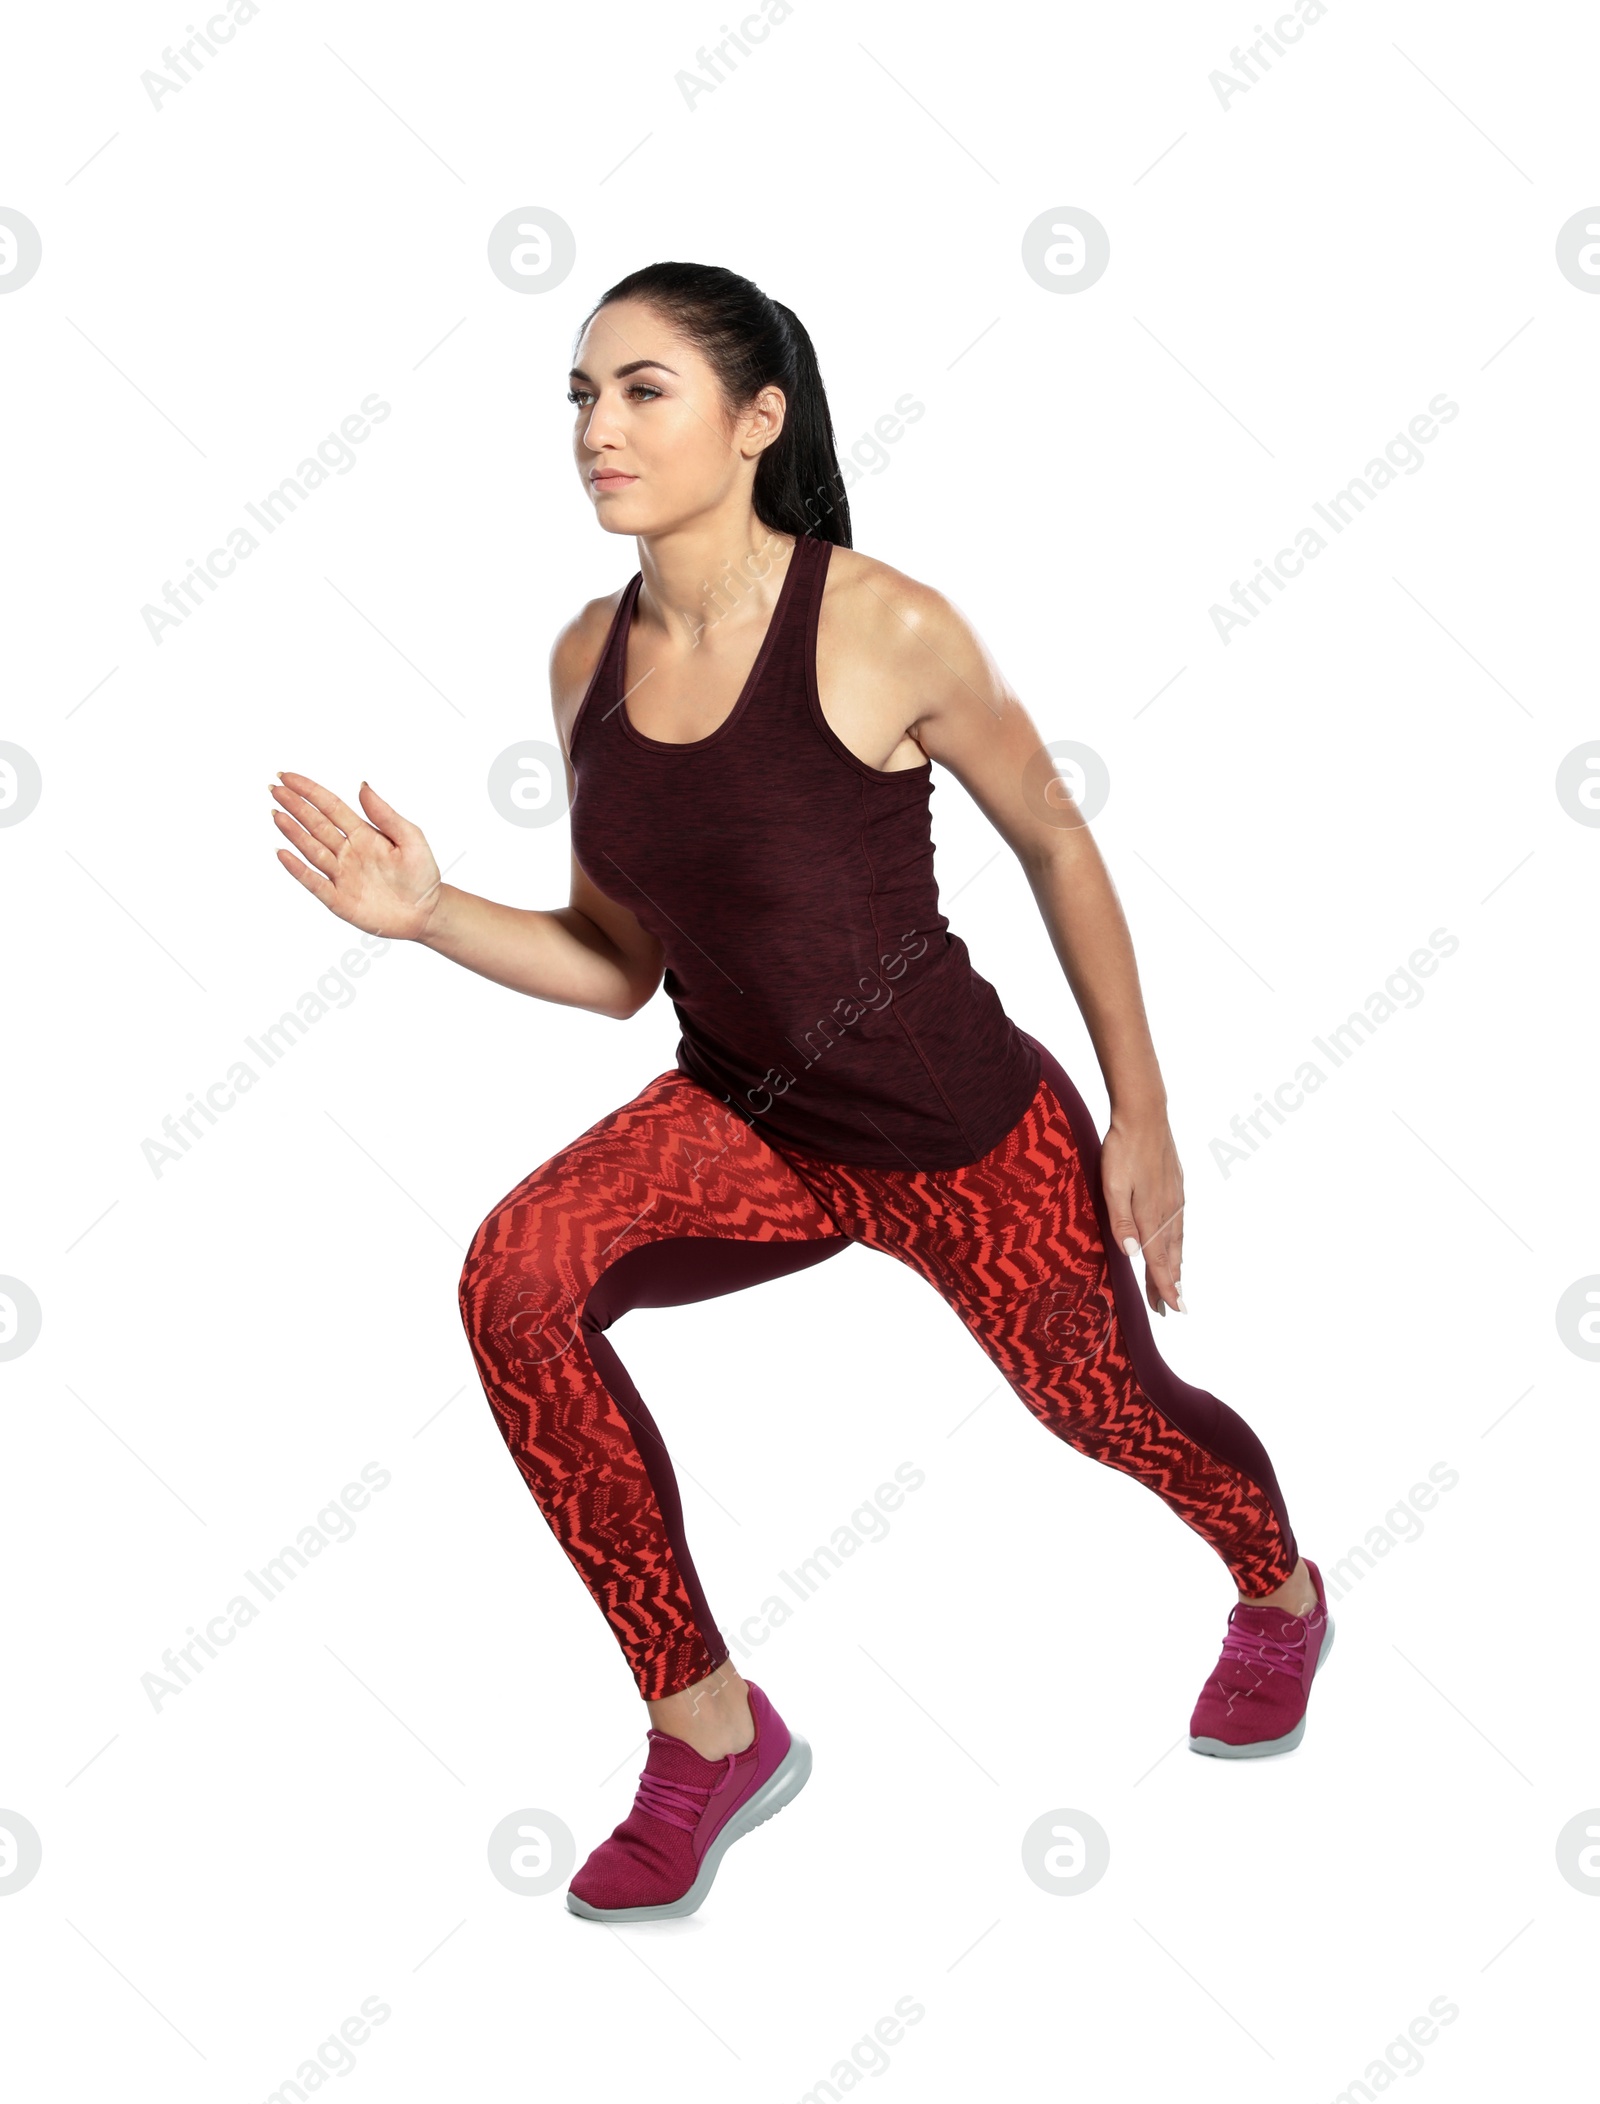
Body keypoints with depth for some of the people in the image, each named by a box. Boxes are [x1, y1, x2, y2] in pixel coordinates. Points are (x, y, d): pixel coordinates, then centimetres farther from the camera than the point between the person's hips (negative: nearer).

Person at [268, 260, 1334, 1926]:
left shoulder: (883, 630, -21)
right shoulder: (591, 660, -5)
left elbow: (1054, 841, -7)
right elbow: (619, 967, 2)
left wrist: (1142, 1116, -3)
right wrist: (430, 913, -16)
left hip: (972, 1137, -4)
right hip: (746, 1123, 4)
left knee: (1106, 1404, 17)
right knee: (519, 1276, -23)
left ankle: (1282, 1593, 56)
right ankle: (709, 1730, -6)